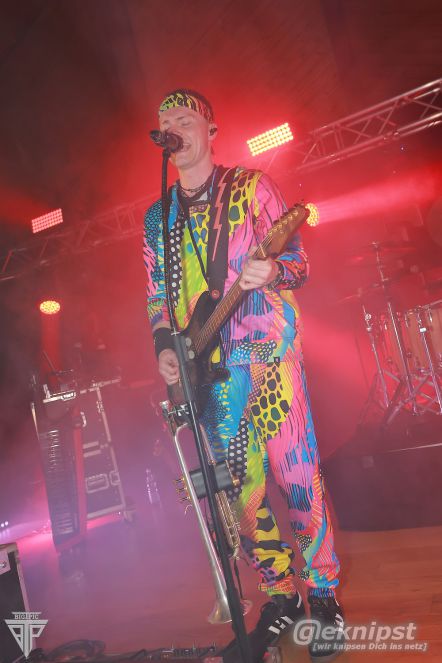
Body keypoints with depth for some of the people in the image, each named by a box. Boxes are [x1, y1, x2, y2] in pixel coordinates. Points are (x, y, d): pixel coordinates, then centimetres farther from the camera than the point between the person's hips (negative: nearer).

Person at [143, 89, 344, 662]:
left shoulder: (250, 187, 5)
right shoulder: (156, 218, 16)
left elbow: (298, 262, 2)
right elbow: (157, 297, 18)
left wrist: (273, 272, -21)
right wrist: (164, 348, 1)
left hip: (267, 352, -3)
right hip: (208, 373, 4)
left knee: (299, 479, -3)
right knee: (244, 491, 7)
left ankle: (323, 594, 18)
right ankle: (280, 597, 25)